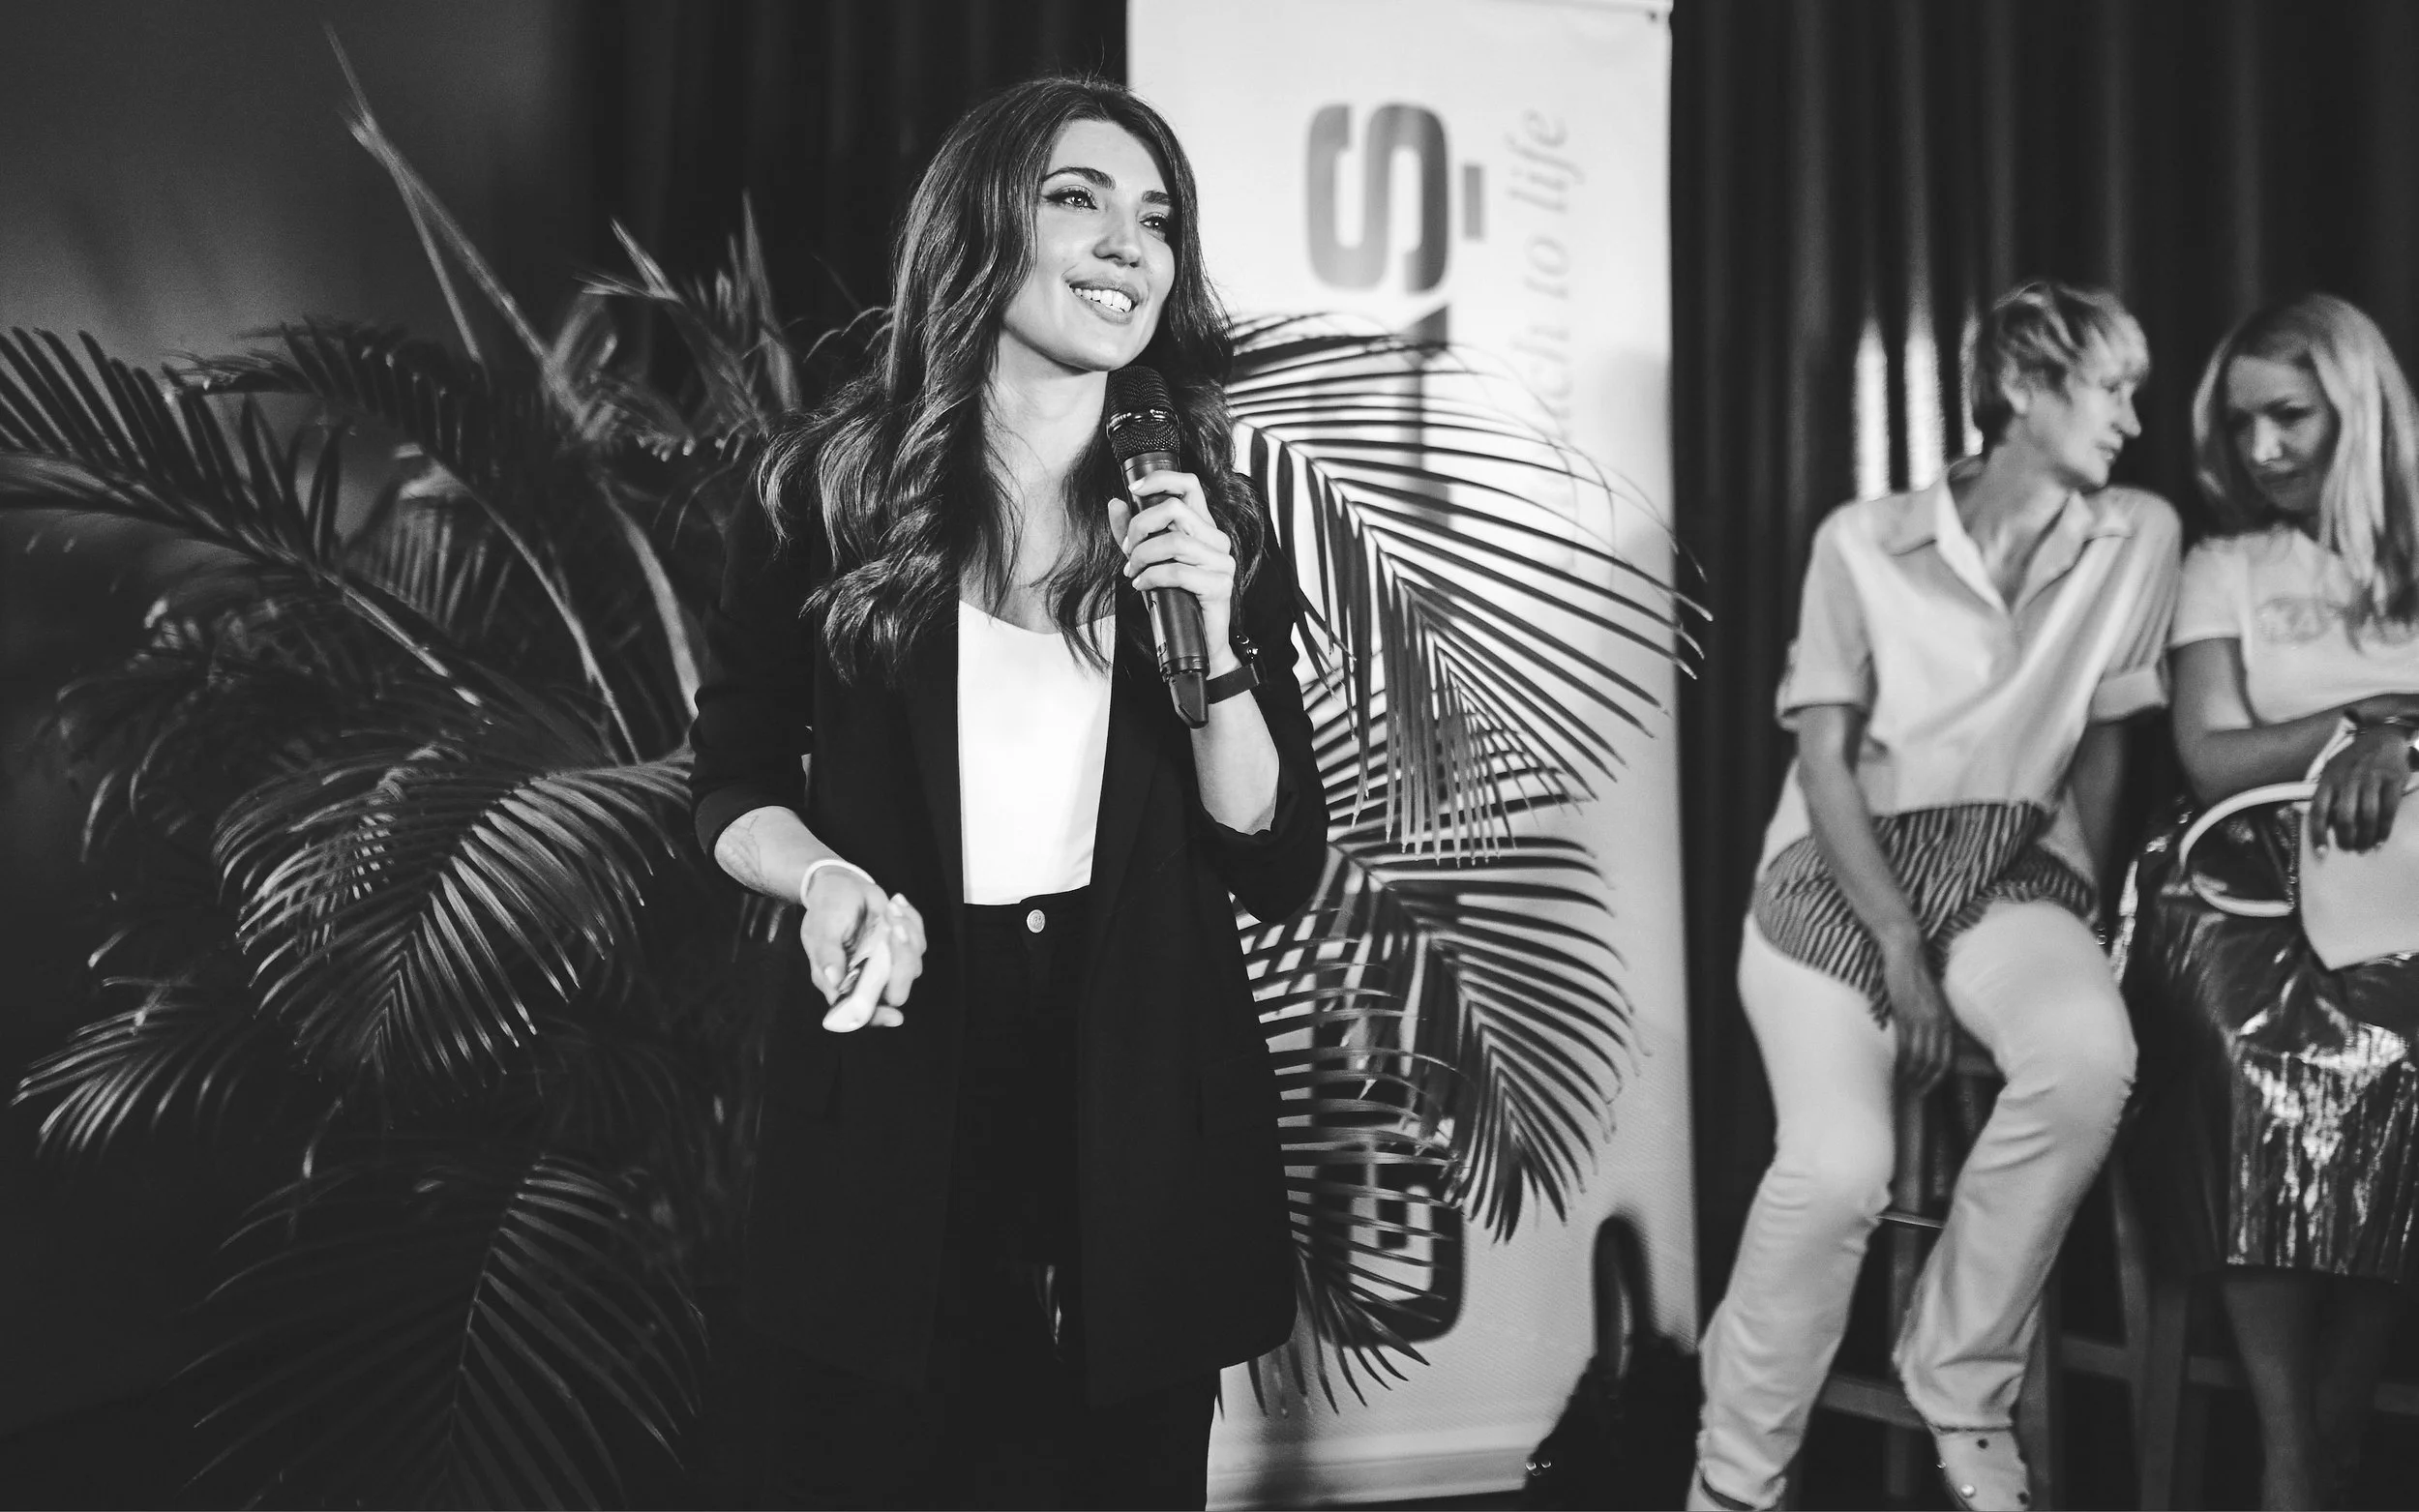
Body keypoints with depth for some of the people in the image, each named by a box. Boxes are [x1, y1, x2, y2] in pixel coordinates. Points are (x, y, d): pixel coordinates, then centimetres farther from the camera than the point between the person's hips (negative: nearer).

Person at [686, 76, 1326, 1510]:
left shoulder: (1216, 522, 0)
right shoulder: (831, 492, -3)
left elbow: (1283, 868, -2)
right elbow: (736, 784, 7)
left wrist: (1212, 647, -17)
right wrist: (828, 878, -14)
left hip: (1143, 1121, 1)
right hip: (890, 1103, -1)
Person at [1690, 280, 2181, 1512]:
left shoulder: (2140, 538, 2)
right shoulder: (1863, 542, -5)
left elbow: (2103, 738, 10)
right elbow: (1826, 760, -7)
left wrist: (2077, 907, 10)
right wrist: (1899, 947, -15)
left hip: (2011, 868, 3)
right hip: (1845, 871, -2)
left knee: (2091, 1051, -32)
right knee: (1839, 1164, -25)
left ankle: (1961, 1382, -7)